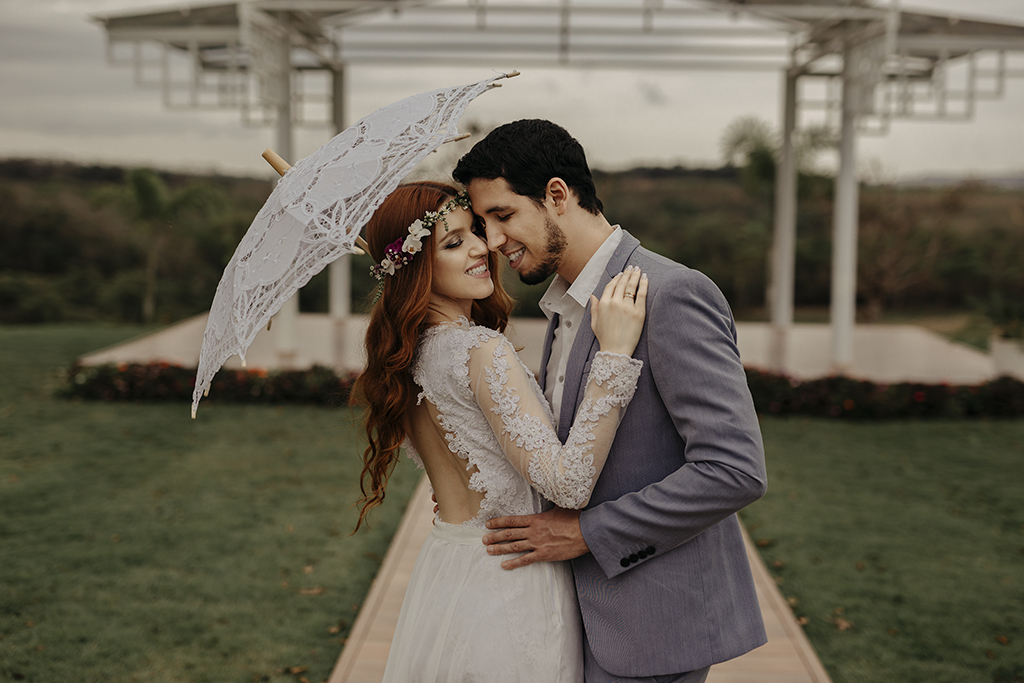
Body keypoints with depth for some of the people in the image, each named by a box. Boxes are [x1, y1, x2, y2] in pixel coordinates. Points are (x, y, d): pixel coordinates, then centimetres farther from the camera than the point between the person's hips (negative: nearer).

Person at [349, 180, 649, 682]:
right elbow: (568, 484, -28)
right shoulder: (482, 352, -22)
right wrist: (615, 353, -30)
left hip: (440, 568, 8)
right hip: (510, 591, -8)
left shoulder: (408, 355, 4)